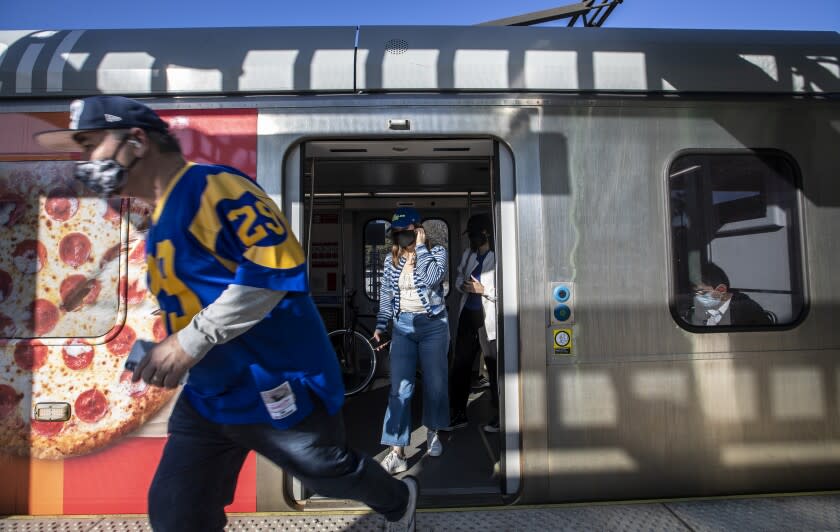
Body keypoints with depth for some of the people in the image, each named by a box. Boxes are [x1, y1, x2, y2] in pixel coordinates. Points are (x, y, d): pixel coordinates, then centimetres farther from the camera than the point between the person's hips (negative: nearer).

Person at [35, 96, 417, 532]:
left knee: (330, 474, 13)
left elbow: (278, 263, -29)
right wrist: (168, 352, 13)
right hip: (208, 395, 9)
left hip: (278, 386, -8)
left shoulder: (213, 186, -16)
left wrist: (190, 342, -25)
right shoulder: (160, 223, 13)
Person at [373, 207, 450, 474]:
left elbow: (433, 278, -23)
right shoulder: (391, 260, 7)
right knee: (400, 388, -4)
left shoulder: (436, 251, -3)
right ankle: (397, 453, 0)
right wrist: (380, 326, 8)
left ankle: (432, 432, 35)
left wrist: (421, 247, -15)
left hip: (433, 324, -2)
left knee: (434, 382, 10)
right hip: (403, 326, 2)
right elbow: (386, 295, 12)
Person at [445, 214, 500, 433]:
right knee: (460, 365, 10)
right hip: (467, 315, 7)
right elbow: (459, 277, 19)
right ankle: (459, 414, 23)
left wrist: (483, 289, -18)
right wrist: (462, 285, -2)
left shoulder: (497, 257, -12)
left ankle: (499, 415, 22)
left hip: (488, 318, -7)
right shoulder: (468, 254, 11)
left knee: (494, 368, 5)